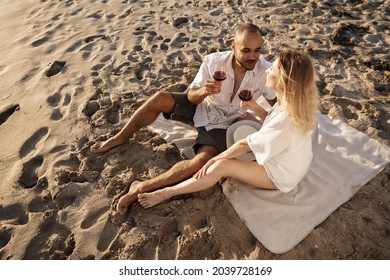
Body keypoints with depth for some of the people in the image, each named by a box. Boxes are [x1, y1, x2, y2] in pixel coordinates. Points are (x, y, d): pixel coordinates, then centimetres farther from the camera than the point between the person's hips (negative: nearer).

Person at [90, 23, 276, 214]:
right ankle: (121, 138, 1)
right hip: (201, 107, 2)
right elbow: (191, 97, -12)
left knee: (202, 161, -30)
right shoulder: (213, 61, -17)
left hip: (221, 125, -1)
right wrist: (204, 91, -34)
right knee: (160, 98, -22)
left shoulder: (265, 70, -18)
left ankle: (143, 187, -20)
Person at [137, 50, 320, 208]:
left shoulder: (285, 120, -36)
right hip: (289, 161, 9)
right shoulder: (296, 103, -10)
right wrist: (255, 108, -8)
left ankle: (166, 193, -13)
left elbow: (245, 145, -29)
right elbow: (274, 123, 8)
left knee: (222, 166, -23)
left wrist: (215, 159, -17)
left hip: (280, 175, -9)